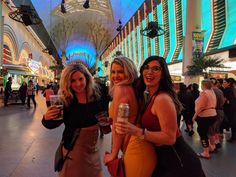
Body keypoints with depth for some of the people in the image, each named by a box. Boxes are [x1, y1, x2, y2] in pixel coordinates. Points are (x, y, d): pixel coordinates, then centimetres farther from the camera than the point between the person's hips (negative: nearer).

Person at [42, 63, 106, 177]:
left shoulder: (96, 94, -8)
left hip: (93, 146, 4)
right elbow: (52, 124, -10)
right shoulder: (64, 100, -17)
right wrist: (46, 118, -30)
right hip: (74, 147, -3)